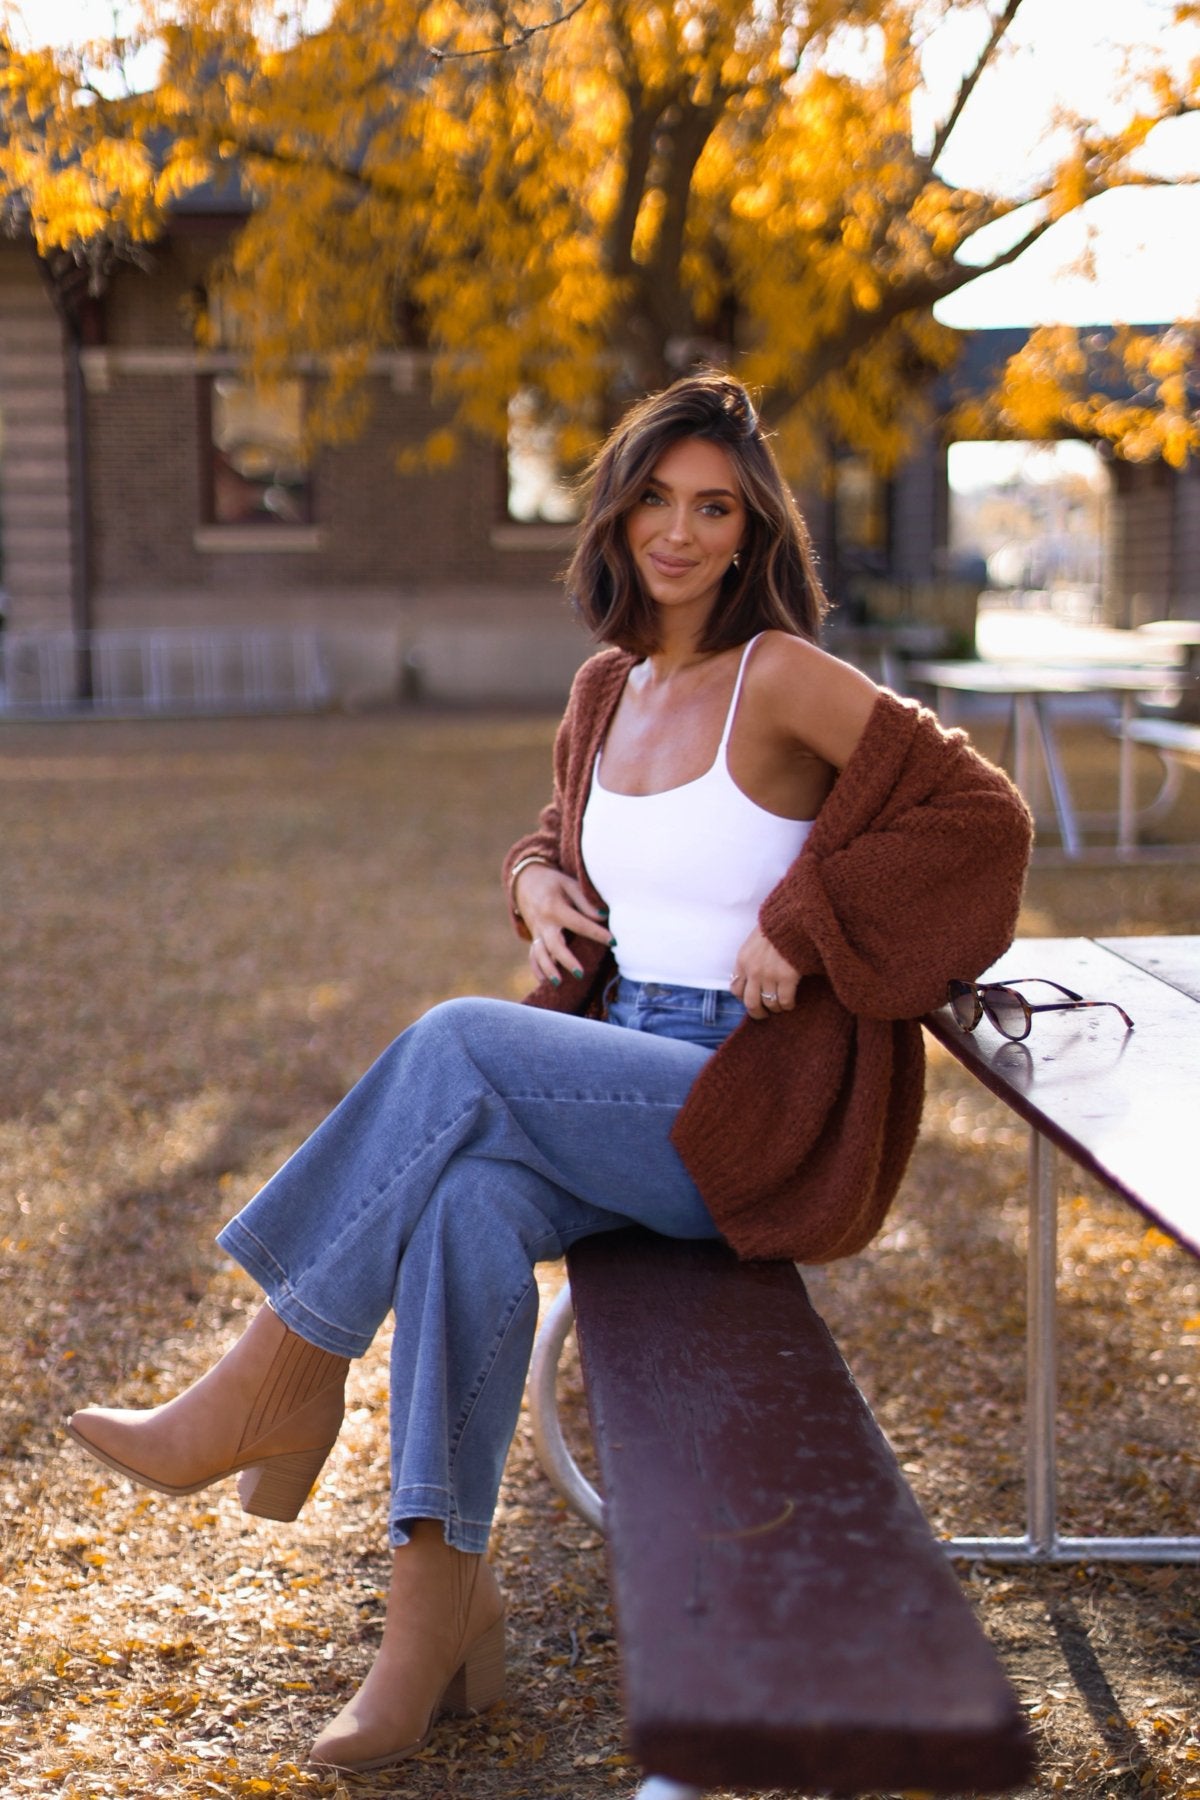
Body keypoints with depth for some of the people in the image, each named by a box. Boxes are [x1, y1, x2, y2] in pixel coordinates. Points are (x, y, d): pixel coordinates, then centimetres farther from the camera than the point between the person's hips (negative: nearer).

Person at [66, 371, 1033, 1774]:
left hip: (750, 1110, -5)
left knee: (455, 1046, -28)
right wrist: (538, 883, 6)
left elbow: (981, 816, -10)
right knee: (469, 1200, -28)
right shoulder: (606, 688, 12)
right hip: (609, 1074, 6)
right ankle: (439, 1588, -23)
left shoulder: (782, 679, -8)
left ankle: (277, 1383, -16)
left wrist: (800, 924, -15)